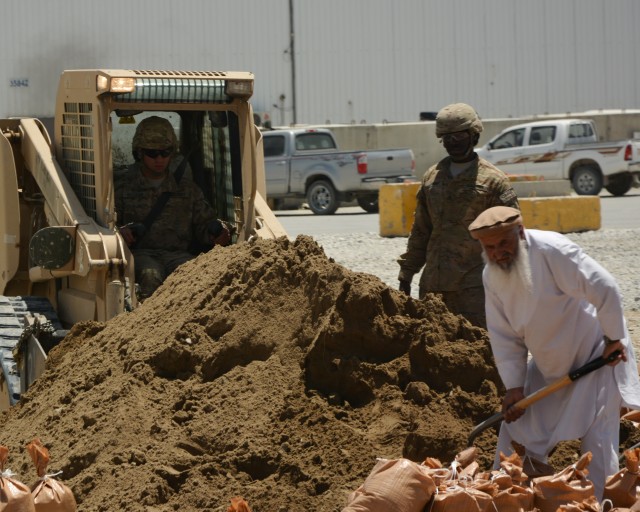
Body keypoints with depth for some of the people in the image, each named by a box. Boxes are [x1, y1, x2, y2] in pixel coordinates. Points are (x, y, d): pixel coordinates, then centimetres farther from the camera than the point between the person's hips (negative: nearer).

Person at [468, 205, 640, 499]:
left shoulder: (551, 251, -29)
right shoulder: (491, 276, -6)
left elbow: (605, 290, -26)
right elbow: (504, 336, -2)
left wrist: (614, 339, -17)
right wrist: (513, 387, -8)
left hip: (597, 354, -7)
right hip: (548, 365, 7)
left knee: (596, 436, -11)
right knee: (517, 427, 10)